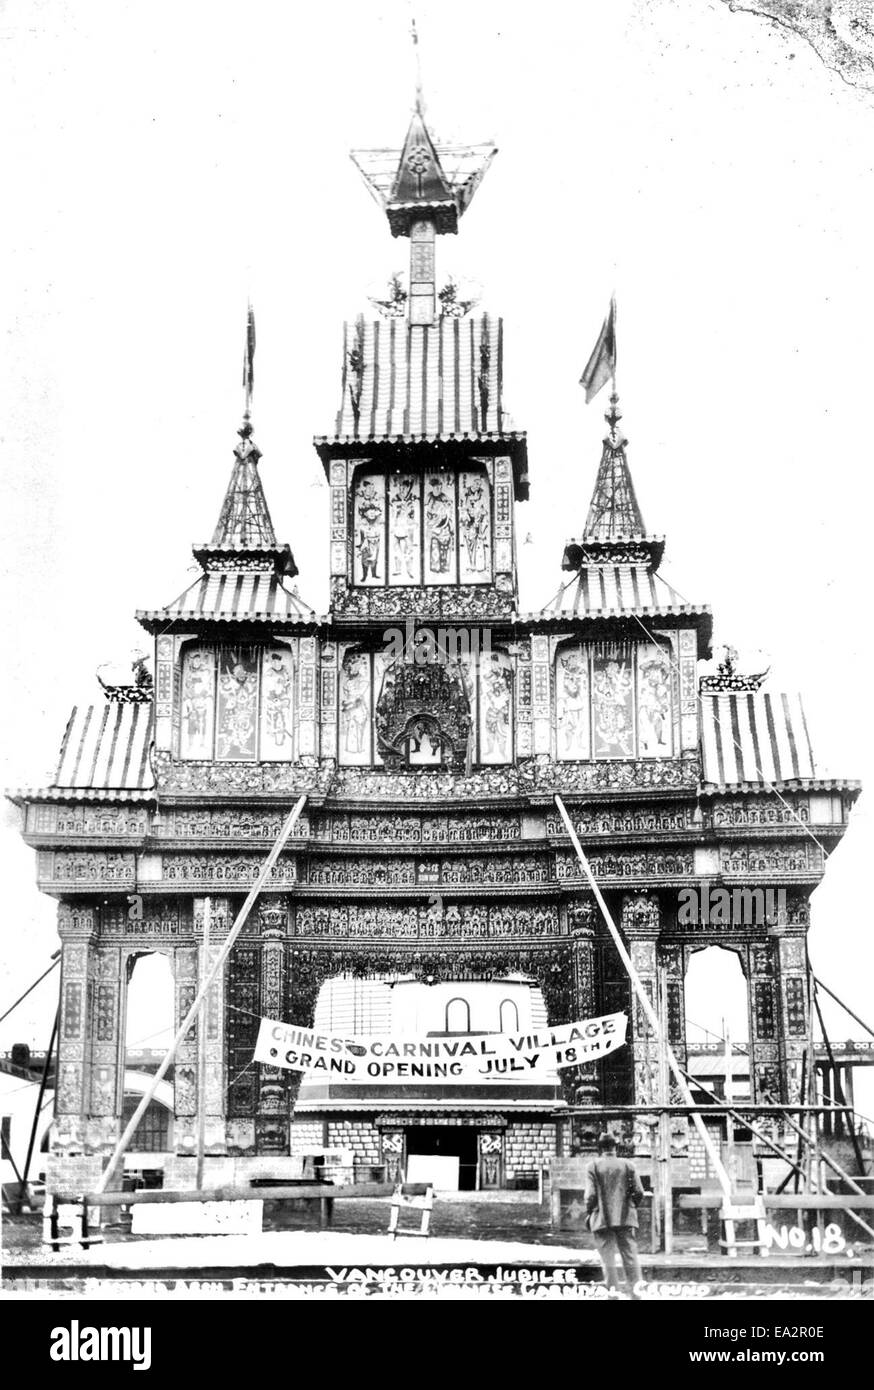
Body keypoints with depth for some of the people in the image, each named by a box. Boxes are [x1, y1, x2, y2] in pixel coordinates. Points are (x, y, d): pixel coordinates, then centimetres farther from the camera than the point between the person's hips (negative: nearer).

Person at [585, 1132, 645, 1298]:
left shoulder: (593, 1166, -1)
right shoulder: (628, 1165, 5)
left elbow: (591, 1194, -8)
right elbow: (639, 1192, 1)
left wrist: (589, 1212, 8)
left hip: (602, 1219, -1)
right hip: (626, 1218, 2)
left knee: (608, 1258, 3)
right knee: (630, 1257, 4)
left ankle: (613, 1289, -6)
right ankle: (636, 1289, -8)